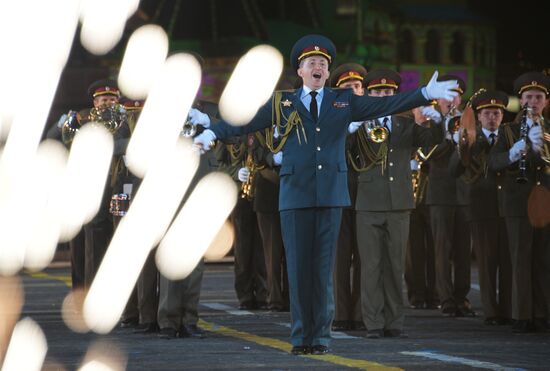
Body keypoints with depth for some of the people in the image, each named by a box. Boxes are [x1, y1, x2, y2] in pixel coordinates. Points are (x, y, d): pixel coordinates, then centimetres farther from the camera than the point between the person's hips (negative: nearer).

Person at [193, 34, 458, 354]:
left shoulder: (344, 102, 10)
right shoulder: (282, 104, 7)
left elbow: (386, 105, 4)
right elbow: (244, 121, 0)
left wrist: (426, 94, -5)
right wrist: (214, 133, -14)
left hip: (331, 194, 1)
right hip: (295, 194, -1)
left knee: (324, 267, 1)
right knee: (298, 267, 1)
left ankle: (321, 336, 6)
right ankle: (301, 336, 6)